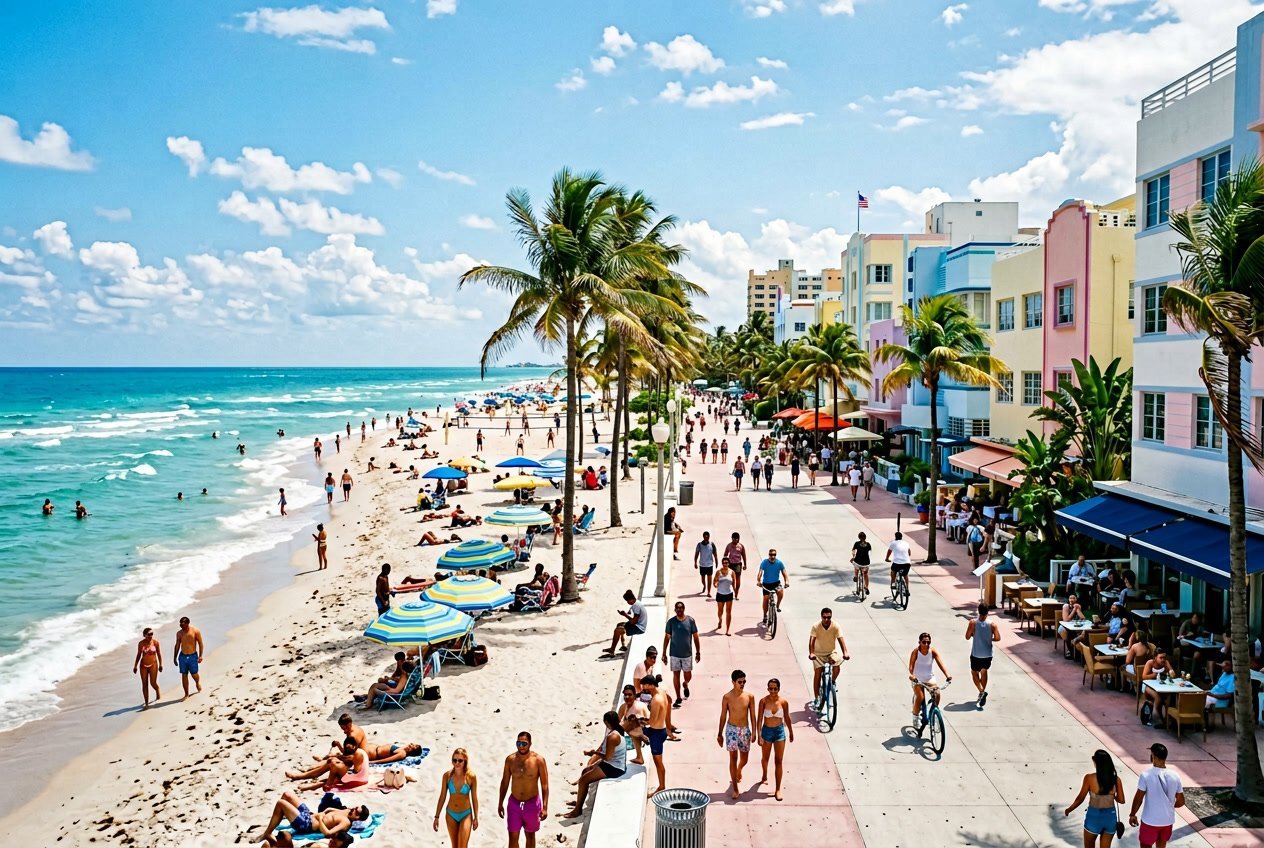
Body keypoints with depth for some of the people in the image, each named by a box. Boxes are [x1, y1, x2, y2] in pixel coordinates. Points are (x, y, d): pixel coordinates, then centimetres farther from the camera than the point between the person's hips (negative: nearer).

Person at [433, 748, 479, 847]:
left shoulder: (471, 777, -14)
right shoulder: (447, 775, -9)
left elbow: (474, 798, -4)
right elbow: (442, 797, -1)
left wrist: (476, 818, 0)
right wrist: (437, 817, 1)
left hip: (466, 814, -2)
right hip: (451, 815, 2)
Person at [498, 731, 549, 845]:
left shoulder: (538, 760, -16)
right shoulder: (510, 759, -8)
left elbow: (544, 785, -12)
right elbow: (504, 782, 4)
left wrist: (544, 807, -16)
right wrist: (500, 803, 6)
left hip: (532, 804, -2)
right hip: (514, 803, 2)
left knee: (530, 835, 16)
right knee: (513, 836, 5)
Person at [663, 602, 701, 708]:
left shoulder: (690, 620, -6)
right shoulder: (671, 622, -6)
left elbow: (695, 637, 0)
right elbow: (667, 638, 1)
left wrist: (698, 652, 1)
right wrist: (664, 653, 1)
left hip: (687, 653, 0)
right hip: (674, 653, 0)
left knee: (688, 676, 8)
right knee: (676, 674, 5)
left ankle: (686, 685, 43)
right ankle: (678, 698, 17)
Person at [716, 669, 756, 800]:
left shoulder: (750, 696, -6)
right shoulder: (727, 697, -10)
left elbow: (752, 715, 2)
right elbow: (723, 716, -2)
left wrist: (753, 732, -2)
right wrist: (720, 734, 2)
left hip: (745, 730, 2)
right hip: (732, 729, -2)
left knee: (744, 758, 14)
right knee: (733, 758, -4)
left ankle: (738, 771, 49)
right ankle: (735, 788, 4)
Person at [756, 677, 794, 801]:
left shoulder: (784, 702, -11)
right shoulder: (763, 701, -14)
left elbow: (787, 718, 4)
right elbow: (759, 719, -12)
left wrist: (791, 732, 13)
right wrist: (759, 735, -16)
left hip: (780, 731, 0)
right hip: (767, 731, 0)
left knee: (779, 761, -1)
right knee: (765, 758, 22)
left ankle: (778, 789, 5)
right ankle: (764, 776, 51)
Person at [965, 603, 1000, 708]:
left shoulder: (973, 623, -14)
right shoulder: (992, 624, -10)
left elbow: (967, 637, -11)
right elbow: (998, 638, -10)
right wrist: (990, 639, 9)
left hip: (976, 655, -2)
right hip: (987, 655, 2)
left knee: (974, 673, 15)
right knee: (984, 672, 24)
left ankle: (981, 691, -7)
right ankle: (983, 693, 28)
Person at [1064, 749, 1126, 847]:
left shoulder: (1090, 778, -17)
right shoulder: (1116, 779, -8)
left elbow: (1080, 798, -9)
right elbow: (1121, 800, -2)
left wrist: (1069, 810, 6)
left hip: (1094, 816, -3)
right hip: (1110, 817, 3)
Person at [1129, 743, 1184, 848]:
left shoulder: (1146, 775, -19)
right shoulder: (1175, 776, -7)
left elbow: (1138, 798, -13)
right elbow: (1181, 802, 2)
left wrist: (1132, 814, 1)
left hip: (1150, 821, -4)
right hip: (1168, 820, 4)